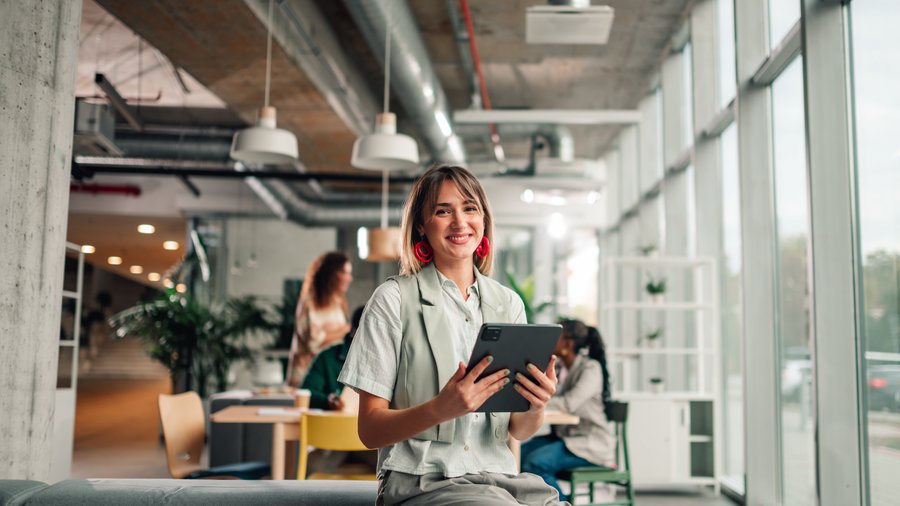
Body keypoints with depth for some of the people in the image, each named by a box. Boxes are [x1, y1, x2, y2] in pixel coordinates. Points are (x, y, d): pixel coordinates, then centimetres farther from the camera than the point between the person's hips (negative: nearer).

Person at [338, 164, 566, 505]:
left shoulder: (508, 304, 11)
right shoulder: (394, 299, -2)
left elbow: (517, 430, 12)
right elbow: (370, 430, -5)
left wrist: (536, 407, -11)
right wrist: (441, 409, -23)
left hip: (498, 475, 5)